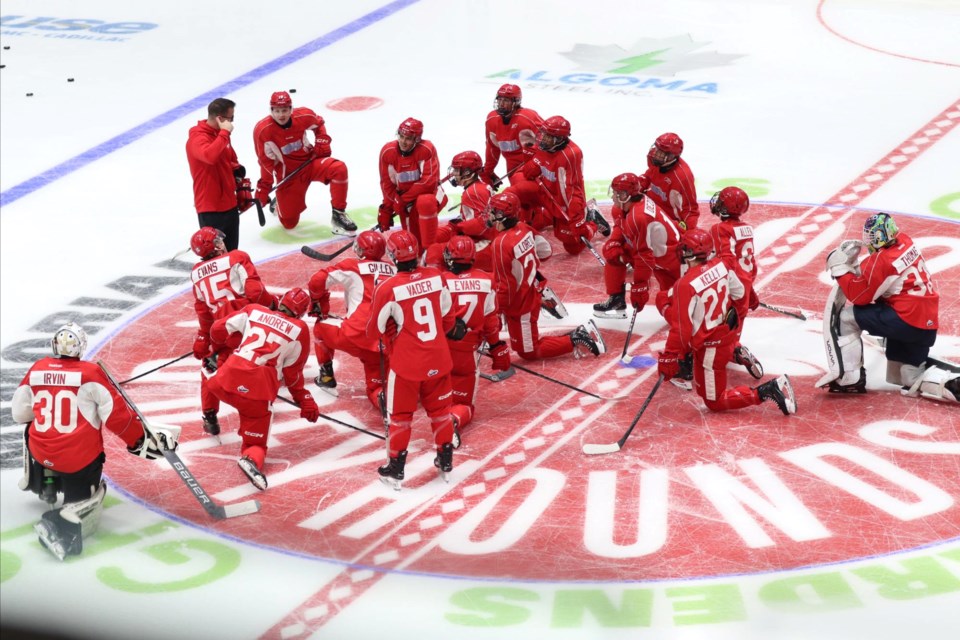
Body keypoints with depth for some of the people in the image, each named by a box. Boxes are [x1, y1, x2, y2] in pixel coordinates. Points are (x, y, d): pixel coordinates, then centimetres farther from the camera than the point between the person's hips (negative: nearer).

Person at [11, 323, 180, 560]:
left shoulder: (37, 370, 1)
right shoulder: (90, 372, -11)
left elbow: (20, 414, 11)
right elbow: (117, 415, -12)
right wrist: (145, 440, -2)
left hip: (41, 451, 4)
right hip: (81, 459, -4)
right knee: (86, 500, 7)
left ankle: (44, 483, 34)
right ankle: (65, 523, -25)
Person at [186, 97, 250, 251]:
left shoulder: (220, 134, 11)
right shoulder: (197, 138, -19)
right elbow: (210, 156, -41)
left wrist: (242, 188, 17)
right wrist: (224, 133, -31)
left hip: (229, 203, 9)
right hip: (210, 208, -9)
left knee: (231, 253, 18)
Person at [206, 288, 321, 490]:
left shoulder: (254, 311, 14)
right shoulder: (299, 330, 8)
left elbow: (218, 329, 15)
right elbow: (292, 374, 13)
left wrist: (219, 345, 37)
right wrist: (305, 400, 27)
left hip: (226, 380, 3)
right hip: (258, 390, -3)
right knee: (256, 443, 4)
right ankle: (252, 458, -29)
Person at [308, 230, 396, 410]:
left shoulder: (353, 266, 4)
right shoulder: (394, 271, 15)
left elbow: (317, 281, 3)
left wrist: (320, 309, 19)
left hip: (357, 336, -3)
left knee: (321, 327, 27)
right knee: (375, 389, 14)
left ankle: (327, 378, 29)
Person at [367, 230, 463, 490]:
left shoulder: (387, 289, -18)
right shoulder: (436, 277, -7)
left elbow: (376, 330, -7)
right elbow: (448, 317, 6)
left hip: (406, 363, -3)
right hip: (438, 360, 3)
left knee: (400, 416, 11)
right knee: (440, 410, 20)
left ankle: (395, 471, 18)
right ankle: (445, 462, 31)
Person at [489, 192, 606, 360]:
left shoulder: (502, 243, -28)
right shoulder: (524, 228, -5)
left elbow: (505, 286, -25)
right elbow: (545, 250, 11)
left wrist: (497, 309, -12)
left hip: (519, 304, -8)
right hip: (533, 294, 8)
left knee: (528, 352, 6)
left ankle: (574, 340, 2)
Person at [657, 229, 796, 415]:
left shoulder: (685, 285, -27)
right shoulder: (720, 265, -7)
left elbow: (681, 328, -26)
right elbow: (738, 291, 10)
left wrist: (668, 358, -17)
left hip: (709, 347, -8)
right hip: (728, 333, 8)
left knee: (715, 402, 3)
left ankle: (766, 391, -12)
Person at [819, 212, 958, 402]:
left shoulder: (879, 261, -15)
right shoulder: (905, 242, 9)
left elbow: (857, 296, -7)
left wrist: (839, 267, -1)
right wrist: (852, 263, 15)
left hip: (906, 321, -9)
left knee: (843, 316, -1)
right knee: (909, 378, 22)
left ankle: (849, 377, -3)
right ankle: (951, 382, 0)